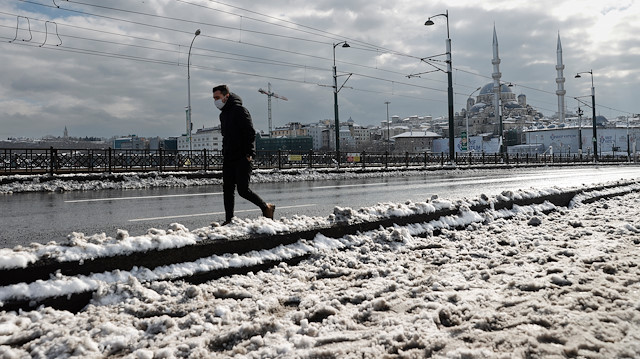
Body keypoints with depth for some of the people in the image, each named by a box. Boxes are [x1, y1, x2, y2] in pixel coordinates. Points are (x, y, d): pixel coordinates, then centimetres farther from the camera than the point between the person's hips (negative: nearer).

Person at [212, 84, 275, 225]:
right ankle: (229, 220, 8)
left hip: (242, 159, -8)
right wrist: (225, 154, 15)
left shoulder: (239, 110, -9)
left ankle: (267, 207, 11)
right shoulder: (223, 114, 19)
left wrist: (249, 153, -20)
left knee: (243, 190, -9)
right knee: (227, 189, 4)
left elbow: (250, 133, -15)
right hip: (228, 159, 8)